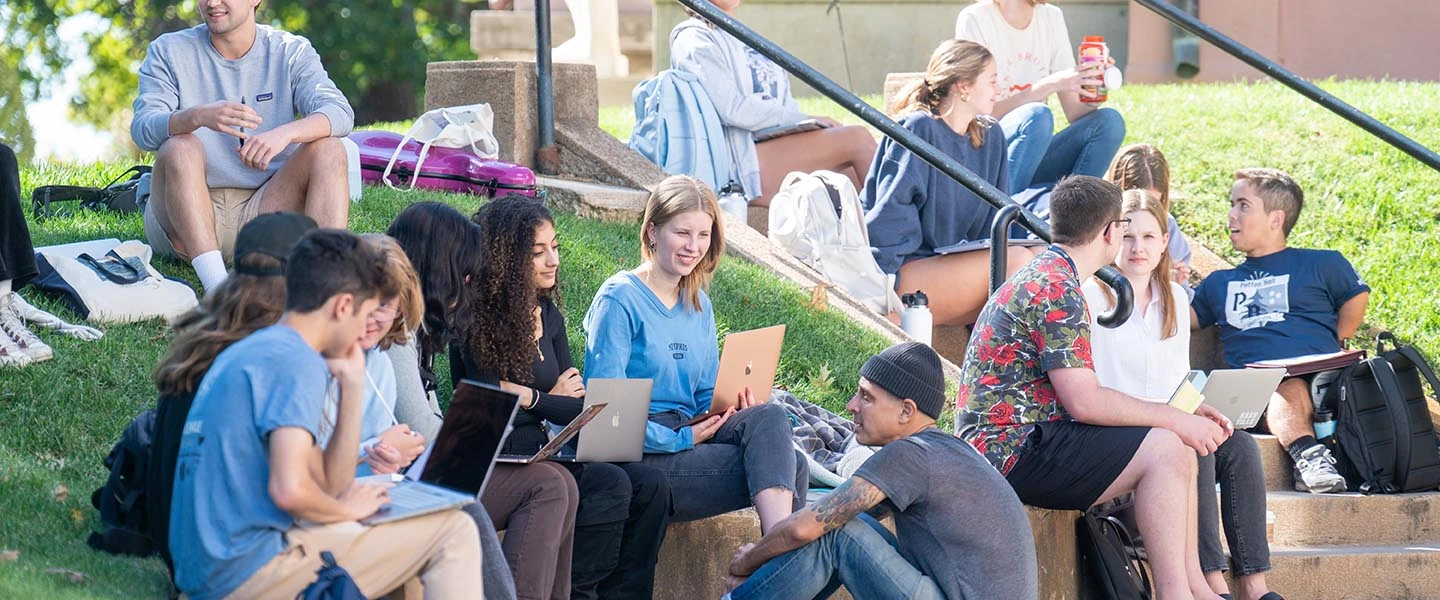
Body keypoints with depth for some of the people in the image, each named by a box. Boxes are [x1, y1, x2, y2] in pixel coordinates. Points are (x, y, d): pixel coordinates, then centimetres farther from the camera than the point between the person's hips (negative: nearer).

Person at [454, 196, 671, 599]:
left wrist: (530, 398, -11)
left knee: (650, 485, -16)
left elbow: (579, 403, 9)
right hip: (503, 458, -7)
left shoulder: (548, 315, 14)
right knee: (610, 485, -28)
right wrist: (552, 400, 0)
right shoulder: (477, 321, -9)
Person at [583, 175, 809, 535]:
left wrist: (735, 408, -2)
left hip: (687, 435, 7)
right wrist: (680, 439, -17)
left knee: (768, 416, -26)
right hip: (640, 455, -7)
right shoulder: (619, 299, -6)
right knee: (779, 467, -26)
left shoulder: (698, 305, 18)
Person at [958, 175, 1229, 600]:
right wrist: (1176, 420, -12)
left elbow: (1082, 397, 15)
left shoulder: (1044, 276, 18)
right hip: (1015, 451, -10)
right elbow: (1084, 402, -21)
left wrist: (1183, 419, 6)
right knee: (1165, 449, -18)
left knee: (1180, 446, 9)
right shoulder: (1057, 289, -15)